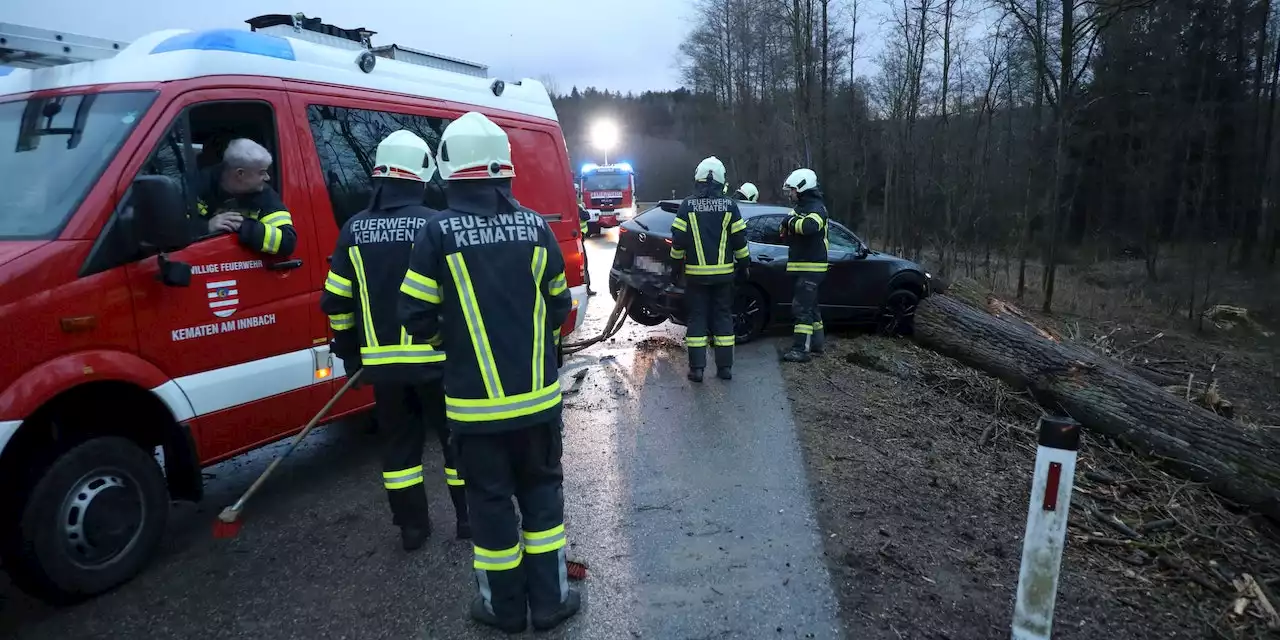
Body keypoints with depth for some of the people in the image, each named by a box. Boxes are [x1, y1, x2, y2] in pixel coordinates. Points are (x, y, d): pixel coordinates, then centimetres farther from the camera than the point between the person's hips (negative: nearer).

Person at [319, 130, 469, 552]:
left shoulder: (354, 229, 4)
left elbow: (336, 302, 6)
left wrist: (351, 355, 18)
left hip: (381, 361, 4)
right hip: (435, 357, -4)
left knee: (400, 441, 15)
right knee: (457, 437, 11)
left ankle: (412, 526, 23)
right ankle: (469, 518, 21)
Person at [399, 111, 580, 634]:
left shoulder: (438, 233, -10)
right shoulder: (534, 226, -2)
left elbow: (417, 318, -7)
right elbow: (558, 307, 5)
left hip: (476, 400, -2)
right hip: (536, 394, 3)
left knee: (490, 500, 12)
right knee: (541, 491, 17)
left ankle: (505, 607, 26)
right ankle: (550, 599, 25)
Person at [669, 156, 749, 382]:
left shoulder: (687, 206, -4)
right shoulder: (729, 206, -1)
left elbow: (678, 241, -4)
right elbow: (740, 240, 1)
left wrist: (676, 266, 8)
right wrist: (742, 266, 13)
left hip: (696, 274, -1)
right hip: (723, 273, 1)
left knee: (697, 317, 5)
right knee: (723, 317, 9)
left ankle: (697, 368, 2)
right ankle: (725, 367, 11)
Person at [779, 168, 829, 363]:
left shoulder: (817, 208, -13)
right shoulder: (799, 208, 18)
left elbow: (809, 226, -35)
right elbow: (785, 232, 15)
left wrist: (792, 220, -18)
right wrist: (787, 225, -7)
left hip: (811, 268, -10)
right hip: (800, 267, 10)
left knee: (802, 307, -13)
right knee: (809, 306, 16)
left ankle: (801, 349, -12)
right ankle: (816, 344, 25)